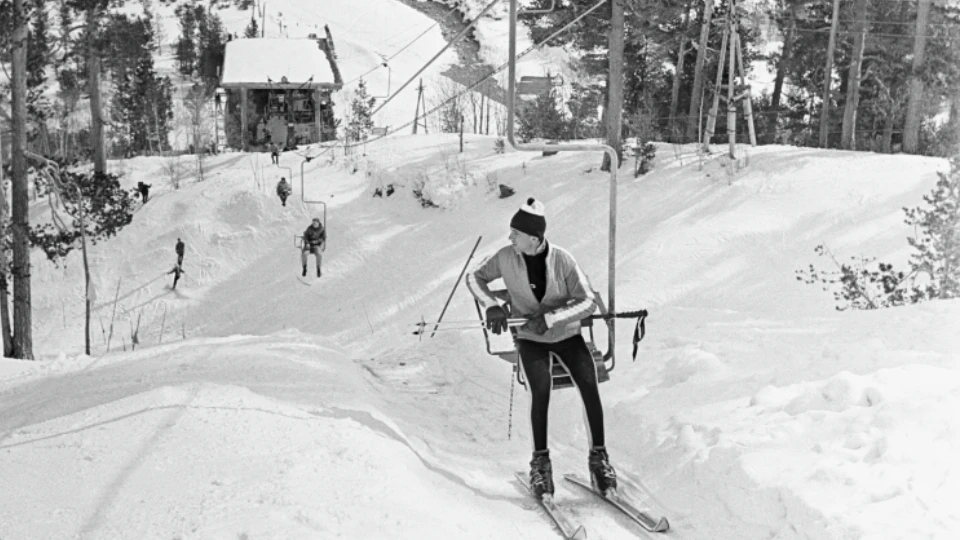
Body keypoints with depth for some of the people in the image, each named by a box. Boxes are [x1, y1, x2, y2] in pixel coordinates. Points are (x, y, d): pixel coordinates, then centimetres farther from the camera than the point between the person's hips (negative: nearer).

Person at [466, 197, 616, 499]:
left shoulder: (562, 260, -21)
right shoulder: (506, 258, -17)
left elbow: (588, 302, -20)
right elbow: (474, 278, 0)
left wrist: (549, 318, -30)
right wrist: (491, 306, -18)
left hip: (566, 334, 0)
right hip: (530, 338, 0)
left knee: (590, 387, -17)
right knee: (541, 390, -23)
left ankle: (598, 456, -1)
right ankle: (540, 460, -7)